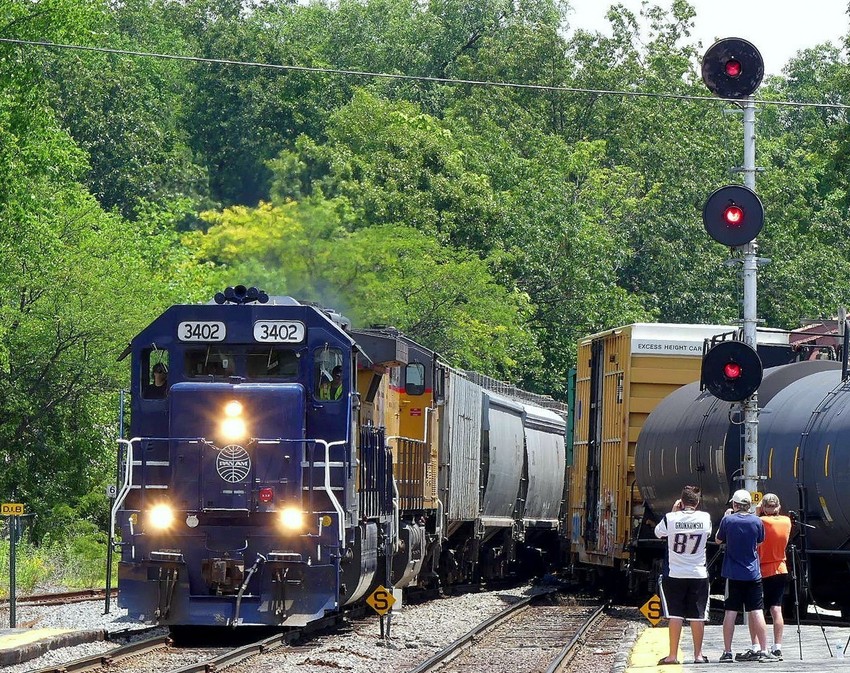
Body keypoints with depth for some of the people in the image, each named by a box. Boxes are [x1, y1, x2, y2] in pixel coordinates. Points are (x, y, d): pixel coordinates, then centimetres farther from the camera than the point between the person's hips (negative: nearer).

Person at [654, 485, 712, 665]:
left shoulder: (670, 518, -12)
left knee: (675, 615, 3)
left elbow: (658, 532, 9)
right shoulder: (705, 518, -7)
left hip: (674, 574, -1)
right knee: (697, 615, 7)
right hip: (698, 574, 1)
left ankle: (672, 655, 3)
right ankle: (698, 655, 11)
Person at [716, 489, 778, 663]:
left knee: (730, 612, 3)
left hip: (733, 574, -1)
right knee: (756, 612, 1)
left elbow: (718, 539, 9)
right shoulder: (757, 521, -4)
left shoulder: (728, 520, -7)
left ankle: (727, 652, 3)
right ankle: (763, 651, -2)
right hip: (753, 574, 1)